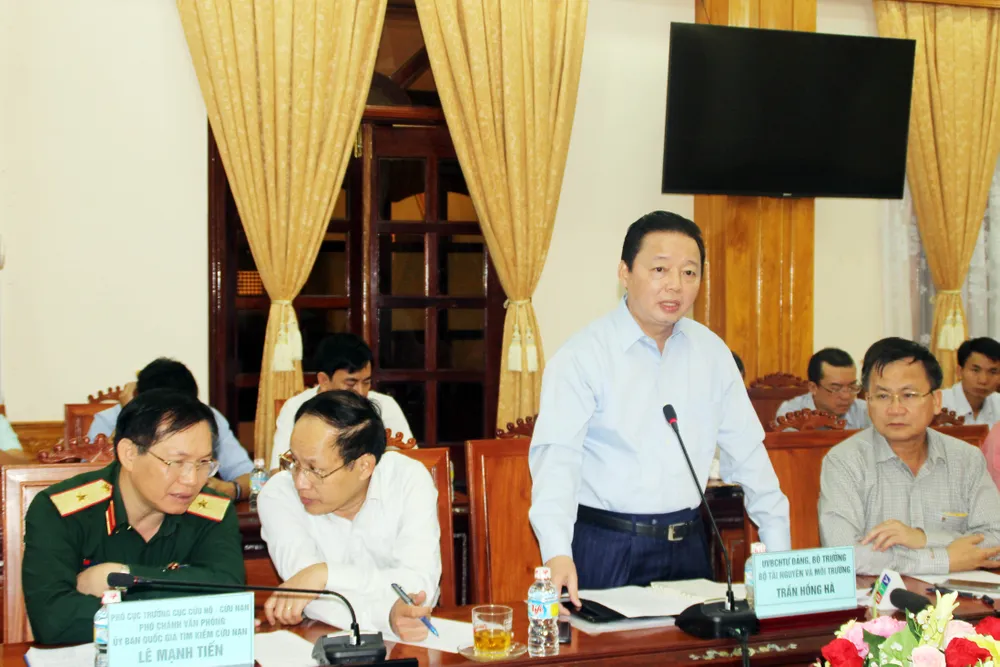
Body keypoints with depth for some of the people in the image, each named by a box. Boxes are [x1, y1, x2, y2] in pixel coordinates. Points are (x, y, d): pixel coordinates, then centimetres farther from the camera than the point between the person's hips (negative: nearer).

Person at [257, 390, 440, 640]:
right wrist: (387, 616, -35)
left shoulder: (409, 479, -10)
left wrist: (325, 573, -26)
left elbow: (421, 584, -19)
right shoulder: (278, 495, -10)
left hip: (404, 646, 2)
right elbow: (313, 599, -20)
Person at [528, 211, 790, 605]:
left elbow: (746, 452, 13)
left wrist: (779, 549, 11)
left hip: (687, 545, 5)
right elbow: (557, 455, -19)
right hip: (604, 548, -4)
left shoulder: (712, 353, 7)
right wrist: (557, 554, -33)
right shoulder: (583, 355, -9)